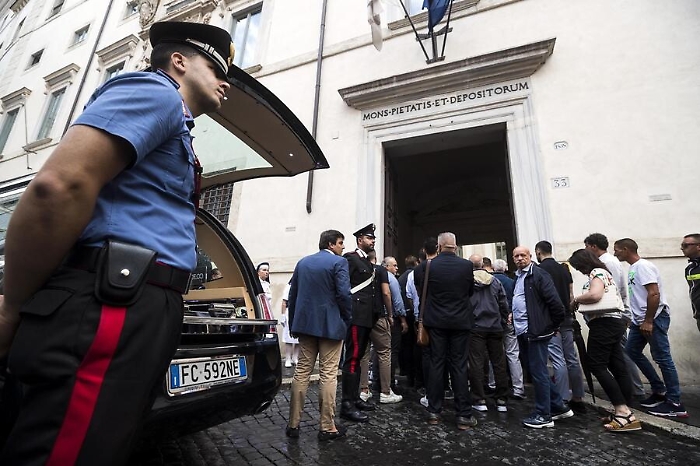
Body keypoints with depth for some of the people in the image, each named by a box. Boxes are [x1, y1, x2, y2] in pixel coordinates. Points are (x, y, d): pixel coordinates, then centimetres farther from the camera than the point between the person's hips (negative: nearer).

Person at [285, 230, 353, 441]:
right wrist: (347, 319, -3)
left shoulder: (303, 262, 9)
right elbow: (344, 294, -17)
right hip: (330, 325, -5)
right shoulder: (339, 262, -10)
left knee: (301, 372, 13)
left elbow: (293, 294, 9)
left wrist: (294, 323, 15)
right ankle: (327, 427, 15)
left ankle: (293, 424, 21)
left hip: (305, 323, 6)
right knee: (328, 375, 4)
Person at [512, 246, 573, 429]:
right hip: (525, 331, 9)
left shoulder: (539, 275, -13)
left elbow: (555, 302, -17)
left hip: (537, 331, -9)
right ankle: (559, 407, 33)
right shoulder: (518, 277, 14)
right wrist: (513, 315, 13)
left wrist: (554, 325, -8)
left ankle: (543, 415, 14)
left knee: (538, 372, 0)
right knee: (538, 372, 18)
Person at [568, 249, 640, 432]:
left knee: (597, 365, -6)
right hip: (615, 322, 10)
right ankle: (625, 412, 15)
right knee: (617, 367, 10)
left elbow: (595, 295, -28)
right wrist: (580, 301, 9)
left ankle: (623, 412, -5)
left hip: (604, 323, -10)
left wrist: (576, 299, -12)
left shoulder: (596, 272, -11)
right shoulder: (602, 272, 20)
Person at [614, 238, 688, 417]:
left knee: (662, 358, -3)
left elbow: (654, 294, -21)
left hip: (655, 318, -10)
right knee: (632, 352, 12)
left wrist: (648, 321, -21)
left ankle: (675, 403, 7)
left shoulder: (643, 266, -15)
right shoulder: (633, 268, 13)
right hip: (640, 319, 10)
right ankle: (660, 390, 22)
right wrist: (636, 319, 17)